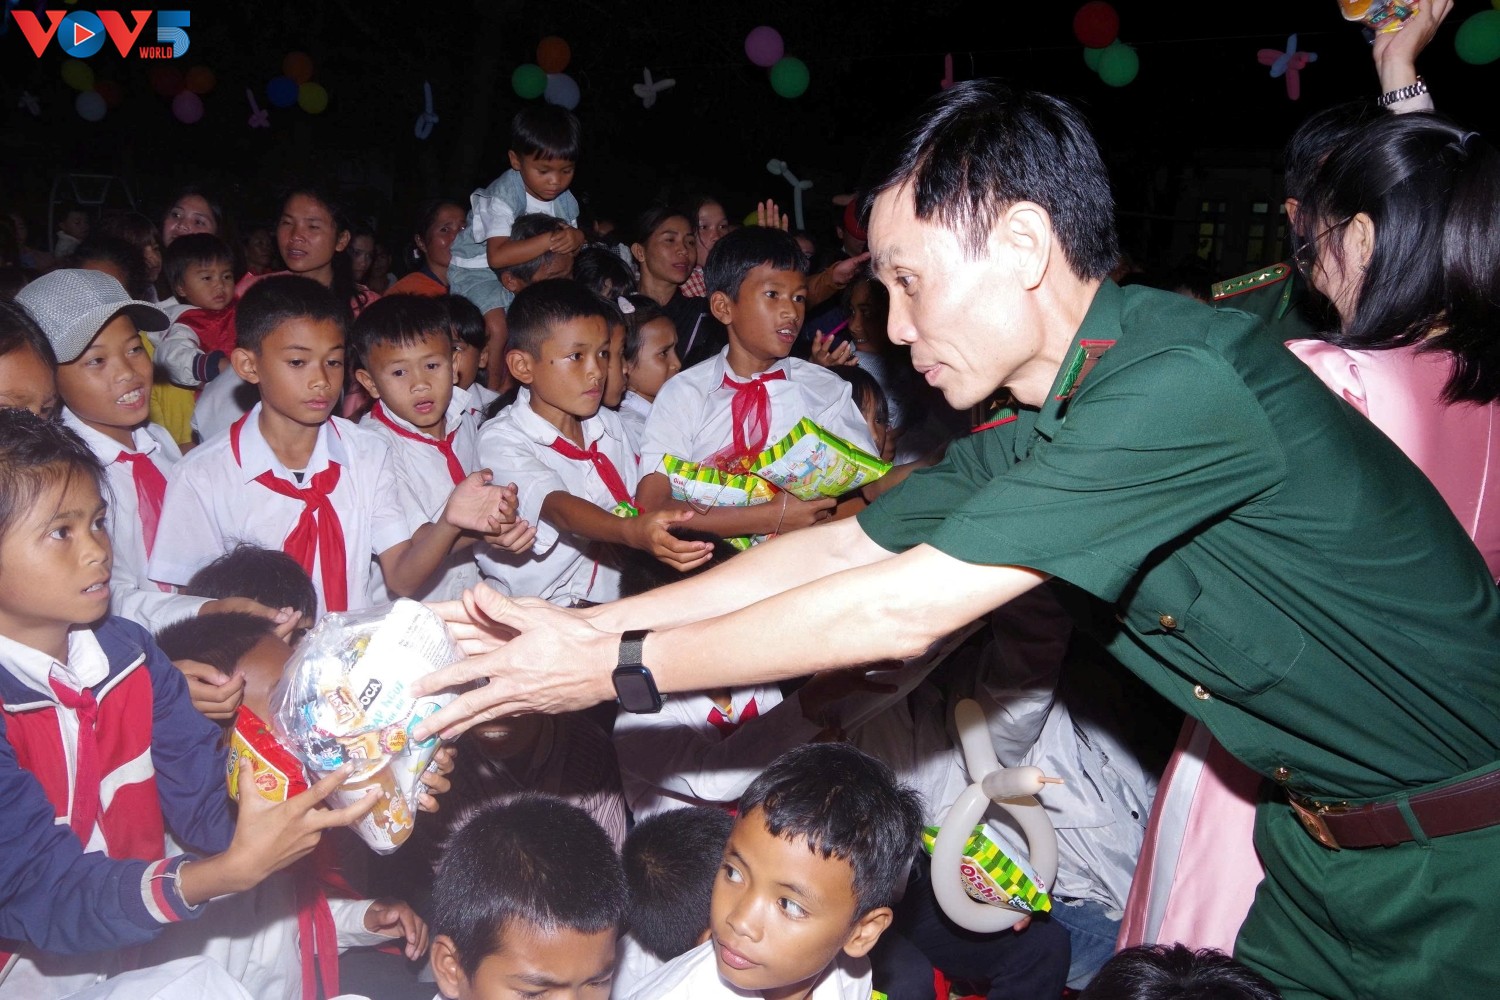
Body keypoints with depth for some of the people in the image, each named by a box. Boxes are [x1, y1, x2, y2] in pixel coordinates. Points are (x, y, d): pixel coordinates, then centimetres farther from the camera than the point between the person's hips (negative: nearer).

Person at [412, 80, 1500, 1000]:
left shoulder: (1186, 380, -31)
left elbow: (902, 610, -30)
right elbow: (843, 547, 2)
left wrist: (620, 667, -21)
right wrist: (584, 623, -2)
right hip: (1317, 838, 7)